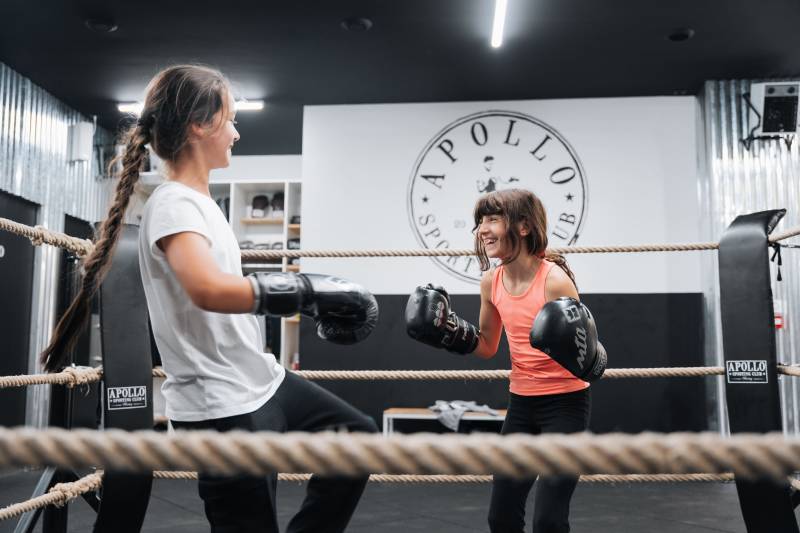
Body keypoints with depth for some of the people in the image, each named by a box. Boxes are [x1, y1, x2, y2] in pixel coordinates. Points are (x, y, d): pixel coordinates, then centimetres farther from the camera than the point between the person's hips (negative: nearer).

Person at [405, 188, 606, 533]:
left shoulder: (555, 279, -21)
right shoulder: (491, 281, -3)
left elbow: (592, 362, -16)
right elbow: (487, 347, 11)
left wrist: (583, 355, -38)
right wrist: (449, 331, -3)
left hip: (565, 403, -6)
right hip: (521, 402, 6)